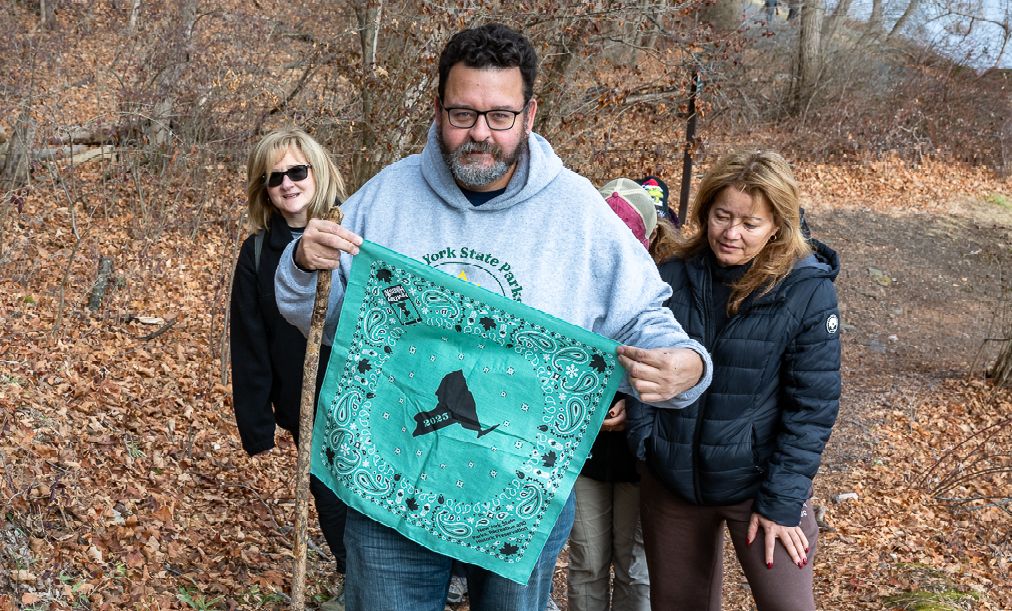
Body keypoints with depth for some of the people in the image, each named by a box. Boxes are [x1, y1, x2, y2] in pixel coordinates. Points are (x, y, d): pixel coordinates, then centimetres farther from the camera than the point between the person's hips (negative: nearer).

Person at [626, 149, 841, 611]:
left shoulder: (808, 291, -12)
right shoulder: (672, 277, -5)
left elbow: (813, 404, -11)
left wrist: (781, 500, -13)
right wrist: (644, 443, -8)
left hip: (757, 481, -3)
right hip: (670, 481, 3)